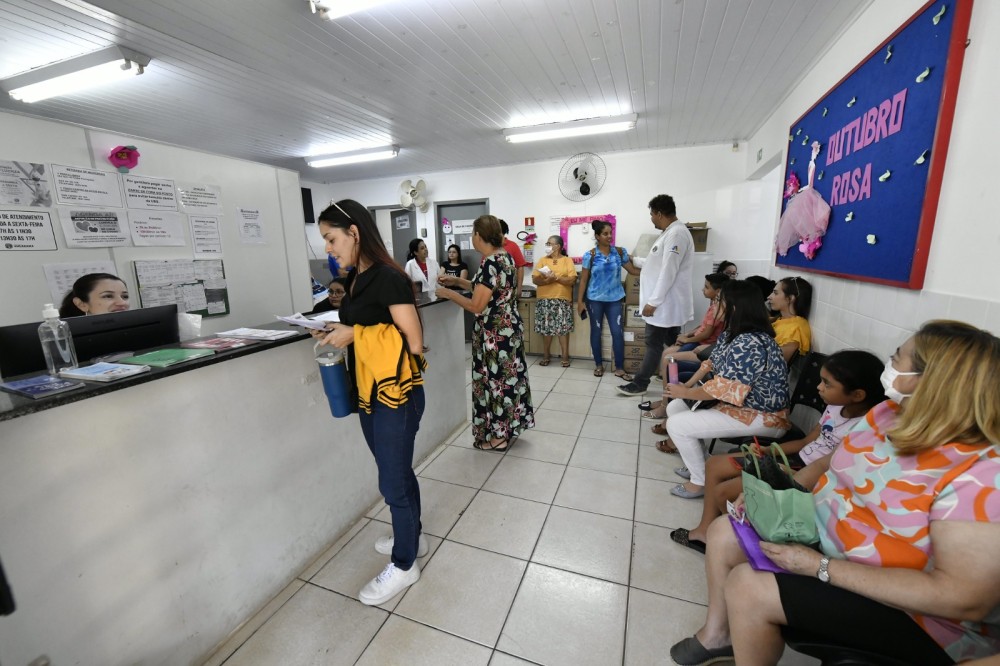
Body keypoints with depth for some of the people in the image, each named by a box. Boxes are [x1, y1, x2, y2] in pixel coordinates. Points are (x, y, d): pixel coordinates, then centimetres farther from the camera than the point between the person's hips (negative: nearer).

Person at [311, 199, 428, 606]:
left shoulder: (389, 278, -18)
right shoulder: (355, 279, 9)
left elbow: (414, 342, -20)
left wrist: (355, 334, -18)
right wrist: (339, 333, 1)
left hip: (397, 394, -9)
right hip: (369, 392, 9)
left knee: (392, 482, 6)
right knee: (398, 471, 22)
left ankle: (404, 565, 29)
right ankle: (411, 538, 44)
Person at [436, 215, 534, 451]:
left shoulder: (491, 263, -22)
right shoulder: (504, 256, 7)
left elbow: (477, 306, -22)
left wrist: (448, 293, -8)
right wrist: (457, 281, 14)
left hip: (495, 332, -9)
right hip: (508, 326, 10)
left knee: (496, 379, 3)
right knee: (506, 377, 18)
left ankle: (499, 436, 19)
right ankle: (508, 427, 34)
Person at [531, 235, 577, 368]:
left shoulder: (567, 261, 4)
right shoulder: (542, 260, 10)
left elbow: (572, 280, -7)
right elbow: (535, 279, 0)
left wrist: (556, 278, -16)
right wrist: (547, 280, -17)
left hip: (562, 300, -2)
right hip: (544, 300, 2)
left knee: (563, 328, -2)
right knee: (546, 328, 5)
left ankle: (565, 356, 7)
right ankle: (546, 355, 18)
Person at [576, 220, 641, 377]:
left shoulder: (620, 252, 2)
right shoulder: (590, 255, -4)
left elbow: (632, 270, 5)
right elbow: (583, 279, -1)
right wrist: (580, 301, -4)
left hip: (615, 299, 1)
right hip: (595, 299, -1)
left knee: (617, 332, -3)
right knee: (596, 331, 8)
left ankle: (619, 367, 8)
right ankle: (598, 365, 22)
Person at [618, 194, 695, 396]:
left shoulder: (677, 234, -18)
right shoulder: (670, 232, 15)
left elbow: (668, 272, -24)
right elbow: (657, 264, 27)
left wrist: (653, 302, -23)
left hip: (665, 303, -10)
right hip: (665, 302, 10)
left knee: (654, 344, -1)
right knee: (671, 344, 15)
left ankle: (639, 384, 8)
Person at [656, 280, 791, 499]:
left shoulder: (750, 344, -29)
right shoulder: (731, 333, 4)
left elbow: (725, 389, -30)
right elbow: (712, 363, 11)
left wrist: (684, 392, -17)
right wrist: (687, 386, -1)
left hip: (761, 417, -10)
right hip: (737, 402, 10)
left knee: (677, 424, -16)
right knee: (675, 407, 7)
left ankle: (700, 482, 5)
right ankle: (695, 463, 19)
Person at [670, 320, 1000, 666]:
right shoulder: (889, 413, -5)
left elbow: (966, 600, -29)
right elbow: (834, 463, 9)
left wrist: (821, 567, -27)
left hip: (913, 613, -7)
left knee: (748, 587, -20)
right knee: (723, 533, 4)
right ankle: (718, 633, 29)